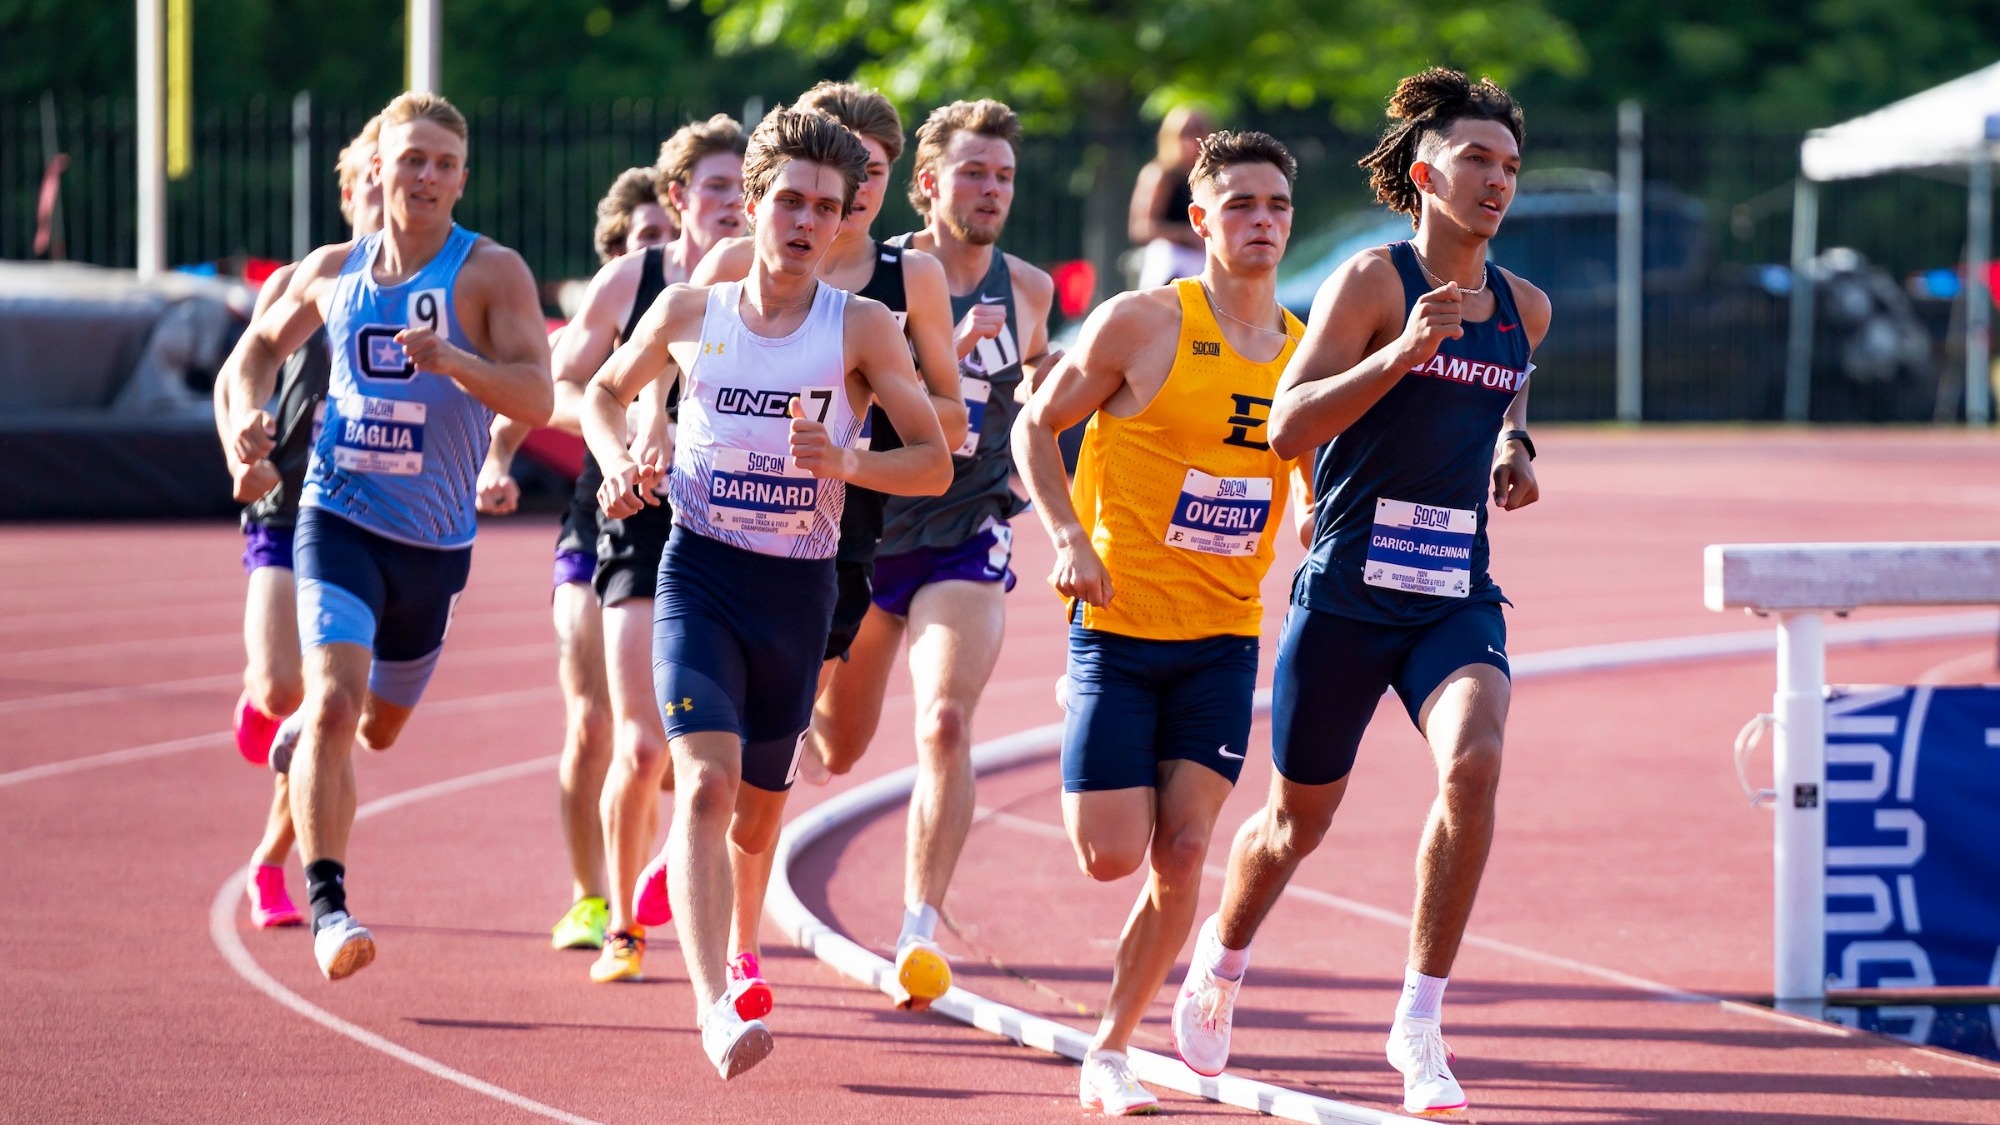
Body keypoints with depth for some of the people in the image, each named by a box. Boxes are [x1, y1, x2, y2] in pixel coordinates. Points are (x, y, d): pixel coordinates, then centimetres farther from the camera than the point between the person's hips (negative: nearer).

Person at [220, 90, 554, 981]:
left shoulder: (491, 272, -7)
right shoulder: (332, 271, 3)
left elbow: (536, 398, -17)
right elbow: (261, 345, 22)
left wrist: (452, 360, -34)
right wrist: (248, 413, 2)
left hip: (434, 539, 1)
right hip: (338, 517, -1)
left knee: (379, 728, 20)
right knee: (335, 703, -22)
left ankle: (297, 739, 56)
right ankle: (327, 907, -23)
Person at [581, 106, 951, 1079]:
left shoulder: (862, 329, -3)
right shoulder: (689, 313, 1)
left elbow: (934, 461, -4)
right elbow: (604, 393, 19)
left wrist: (846, 463, -22)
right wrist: (619, 465, -1)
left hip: (800, 587, 1)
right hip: (699, 572, -1)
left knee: (761, 802, 14)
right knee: (707, 782, -20)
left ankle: (732, 951, 45)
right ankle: (714, 1004, -28)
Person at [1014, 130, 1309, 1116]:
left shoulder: (1306, 350, 6)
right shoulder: (1143, 324, -8)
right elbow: (1035, 427, 0)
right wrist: (1069, 536, -14)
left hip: (1224, 639, 3)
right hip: (1120, 623, -3)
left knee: (1181, 854, -6)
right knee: (1110, 854, -9)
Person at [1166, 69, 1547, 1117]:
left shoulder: (1523, 307, 9)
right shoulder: (1374, 280, -9)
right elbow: (1288, 428, -18)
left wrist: (1512, 447, 11)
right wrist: (1404, 349, -29)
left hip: (1457, 597, 3)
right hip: (1348, 590, -3)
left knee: (1473, 764, -25)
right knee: (1299, 818, 11)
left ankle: (1420, 1020, -16)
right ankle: (1223, 953, 46)